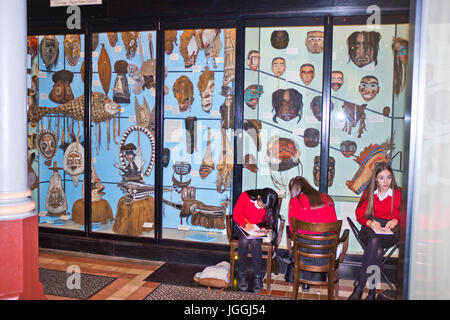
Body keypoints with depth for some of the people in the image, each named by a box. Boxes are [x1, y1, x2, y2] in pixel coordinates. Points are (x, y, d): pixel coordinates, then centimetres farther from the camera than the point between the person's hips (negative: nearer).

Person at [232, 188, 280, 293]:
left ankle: (257, 277, -21)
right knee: (244, 241, -33)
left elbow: (270, 222, 2)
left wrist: (265, 229, -20)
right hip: (242, 226, 0)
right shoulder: (245, 196, -19)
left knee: (255, 242, -33)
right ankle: (241, 274, -16)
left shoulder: (271, 208, -14)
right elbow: (236, 214, -8)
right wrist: (245, 224, -25)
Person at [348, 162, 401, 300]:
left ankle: (358, 289, -34)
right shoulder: (369, 192, 12)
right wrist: (370, 223, -11)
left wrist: (396, 220, -10)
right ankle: (371, 292, -29)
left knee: (375, 241, -37)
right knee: (378, 251, -34)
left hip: (390, 232, -1)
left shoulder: (398, 194, 8)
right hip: (370, 231, 1)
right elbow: (359, 213, 9)